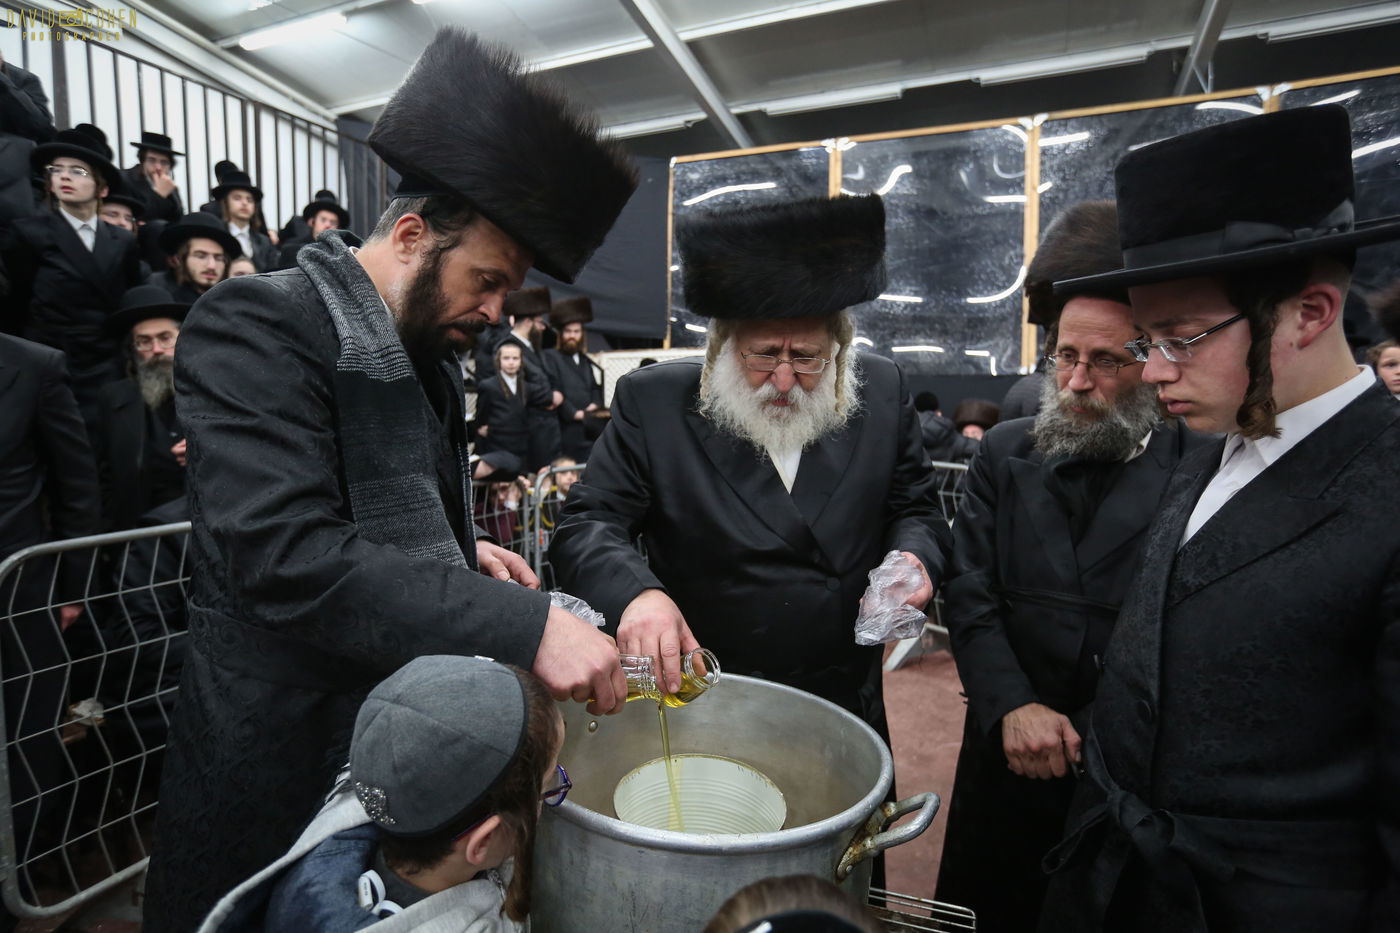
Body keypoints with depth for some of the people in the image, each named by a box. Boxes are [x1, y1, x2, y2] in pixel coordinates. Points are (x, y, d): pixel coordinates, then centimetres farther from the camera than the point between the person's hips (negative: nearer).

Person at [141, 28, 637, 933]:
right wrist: (524, 626, -36)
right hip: (292, 753, -7)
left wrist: (465, 551, 0)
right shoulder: (257, 325, -18)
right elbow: (286, 554, -31)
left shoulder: (427, 350, 6)